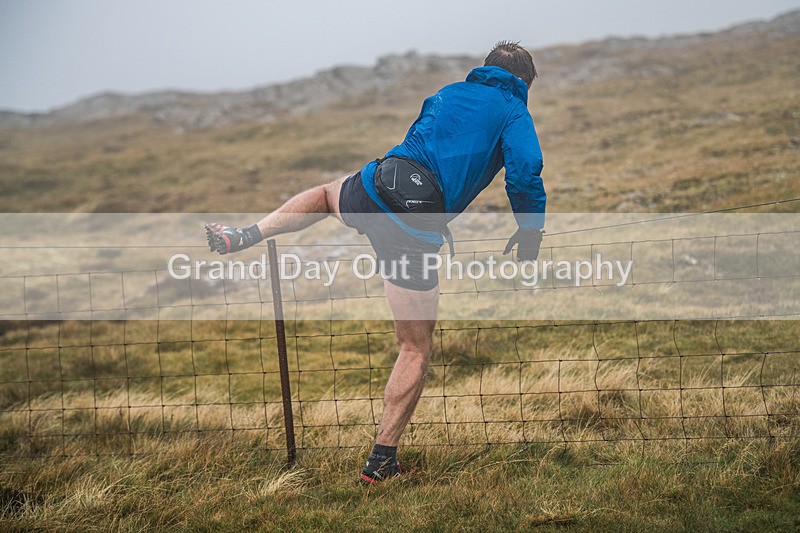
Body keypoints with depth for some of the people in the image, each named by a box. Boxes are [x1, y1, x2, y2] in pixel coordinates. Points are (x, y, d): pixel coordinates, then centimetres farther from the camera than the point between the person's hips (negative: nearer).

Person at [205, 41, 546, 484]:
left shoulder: (447, 93, 23)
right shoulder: (514, 112, 6)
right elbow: (526, 172, -11)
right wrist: (531, 231, 3)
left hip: (375, 185, 5)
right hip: (417, 228, -5)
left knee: (327, 194, 42)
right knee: (416, 348, 7)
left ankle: (244, 236, 27)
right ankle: (382, 458, 5)